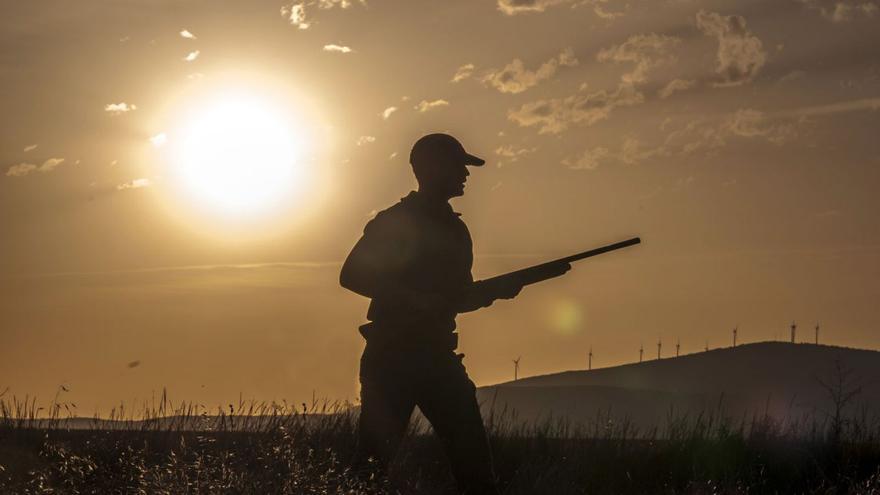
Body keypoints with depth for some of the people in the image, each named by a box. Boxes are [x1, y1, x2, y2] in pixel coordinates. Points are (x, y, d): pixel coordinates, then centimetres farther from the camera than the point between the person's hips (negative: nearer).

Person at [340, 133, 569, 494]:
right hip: (391, 356, -6)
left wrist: (496, 289, 2)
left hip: (438, 356, 6)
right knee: (373, 460, -5)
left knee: (472, 456, -2)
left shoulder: (455, 229, 17)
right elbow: (351, 275, -13)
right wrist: (413, 298, -20)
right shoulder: (393, 223, -4)